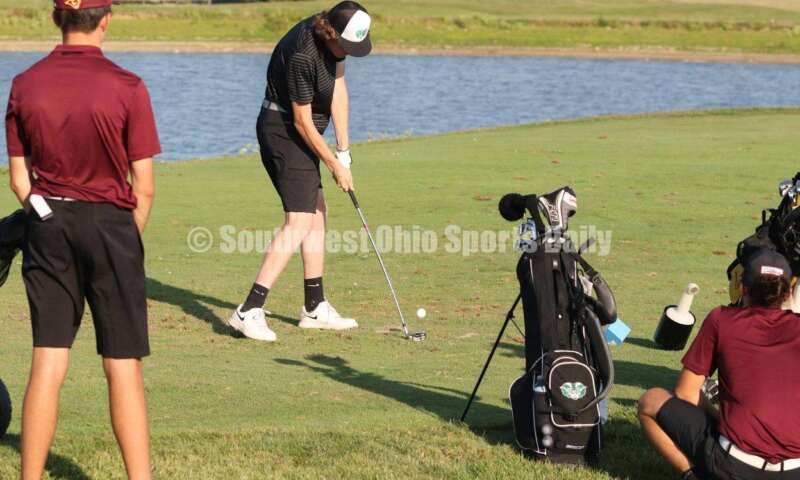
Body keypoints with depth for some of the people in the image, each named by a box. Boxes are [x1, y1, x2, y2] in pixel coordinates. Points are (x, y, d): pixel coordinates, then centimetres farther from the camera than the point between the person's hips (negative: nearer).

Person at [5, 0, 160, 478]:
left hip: (48, 223, 3)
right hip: (110, 222, -3)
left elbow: (19, 178, 4)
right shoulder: (126, 88, -11)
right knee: (124, 367, 3)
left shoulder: (25, 85, -1)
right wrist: (129, 242, 8)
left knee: (47, 364, 7)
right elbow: (144, 188, -8)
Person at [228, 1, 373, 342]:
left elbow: (338, 91, 4)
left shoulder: (333, 39, -1)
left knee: (318, 213, 15)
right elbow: (303, 121, -20)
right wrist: (335, 165, -12)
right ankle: (249, 311, -22)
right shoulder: (302, 55, -27)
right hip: (285, 132, -10)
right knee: (299, 222, -16)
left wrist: (344, 150, 0)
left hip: (299, 135, 10)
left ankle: (315, 309, 24)